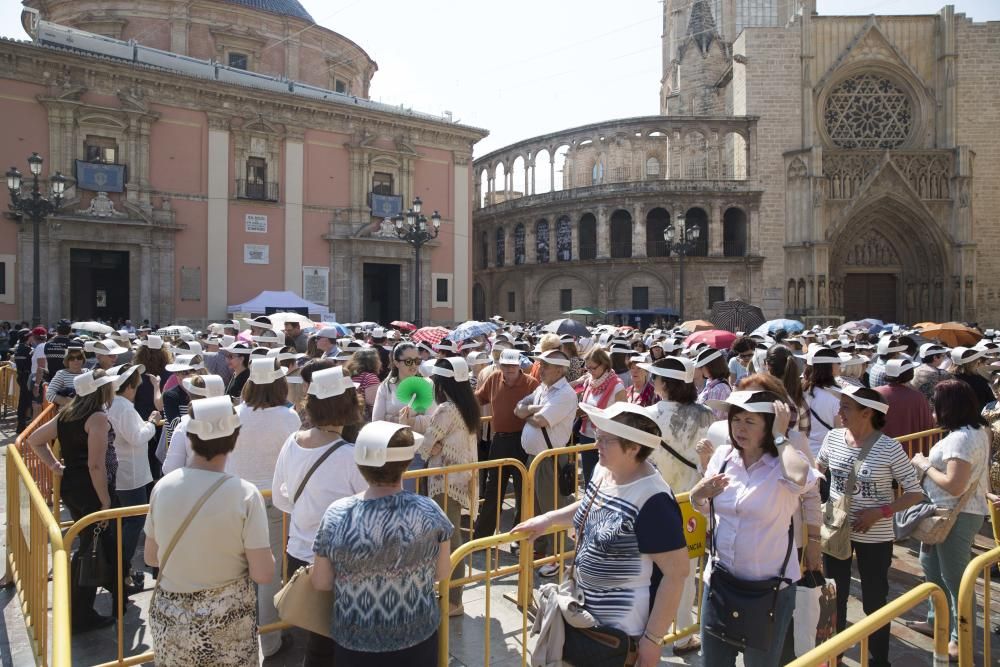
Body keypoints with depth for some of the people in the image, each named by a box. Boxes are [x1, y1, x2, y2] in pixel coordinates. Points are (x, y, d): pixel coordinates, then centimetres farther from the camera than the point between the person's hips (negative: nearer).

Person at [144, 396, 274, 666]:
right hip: (226, 624, -3)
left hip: (169, 619, 3)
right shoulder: (244, 494, -20)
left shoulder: (163, 486, -9)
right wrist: (259, 555, 2)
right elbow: (263, 574, -17)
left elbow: (151, 558, 5)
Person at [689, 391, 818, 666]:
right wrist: (698, 494, -11)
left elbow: (801, 478, -43)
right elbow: (706, 508, 12)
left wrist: (780, 437, -27)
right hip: (720, 580, 4)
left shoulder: (784, 463, -16)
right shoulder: (722, 455, -2)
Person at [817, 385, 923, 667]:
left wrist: (879, 512, -21)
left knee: (874, 601, 13)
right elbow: (817, 469, 12)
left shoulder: (889, 448, -18)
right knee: (834, 596, 18)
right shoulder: (833, 438, -7)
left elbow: (915, 493, -11)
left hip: (874, 537, -3)